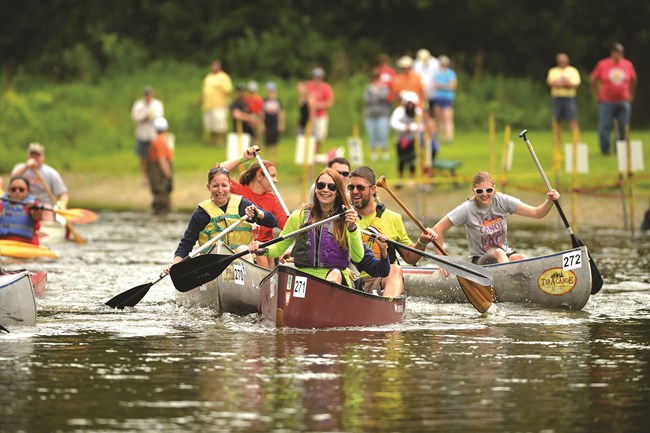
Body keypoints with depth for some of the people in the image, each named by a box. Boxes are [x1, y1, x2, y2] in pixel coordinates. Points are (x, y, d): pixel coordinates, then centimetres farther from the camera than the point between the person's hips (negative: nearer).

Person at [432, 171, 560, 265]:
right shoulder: (467, 209, -11)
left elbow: (537, 213, -4)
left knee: (521, 258, -30)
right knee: (499, 253, -35)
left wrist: (549, 202, -25)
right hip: (479, 261, -3)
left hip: (506, 253, 3)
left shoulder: (502, 201, -3)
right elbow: (437, 230, -10)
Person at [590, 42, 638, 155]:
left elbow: (633, 81, 18)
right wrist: (596, 95, 6)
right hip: (607, 102, -2)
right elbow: (593, 79, 7)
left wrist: (631, 95, 15)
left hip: (624, 102, 2)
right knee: (604, 126, -6)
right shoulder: (602, 65, -2)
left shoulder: (628, 65, 5)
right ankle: (605, 150, 2)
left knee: (624, 127, 3)